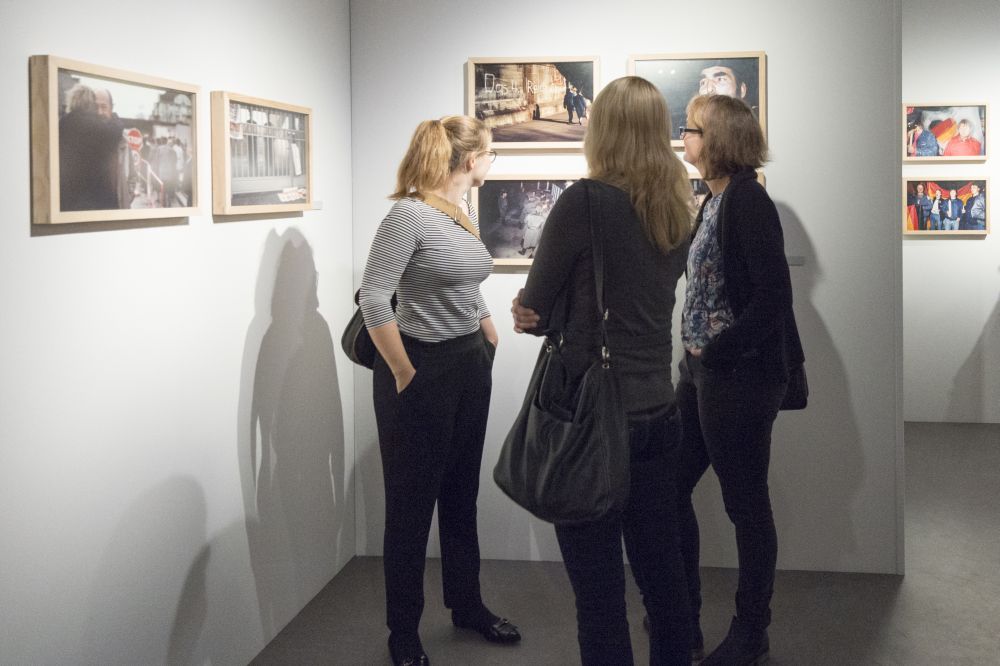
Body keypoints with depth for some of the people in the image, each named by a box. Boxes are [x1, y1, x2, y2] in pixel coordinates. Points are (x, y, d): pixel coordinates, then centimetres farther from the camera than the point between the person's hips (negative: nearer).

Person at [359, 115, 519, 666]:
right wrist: (404, 375, -18)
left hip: (470, 367, 8)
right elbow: (373, 298, -21)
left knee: (461, 495, 18)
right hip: (422, 371, -8)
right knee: (412, 503, 4)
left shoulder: (466, 214, 8)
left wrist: (492, 342, 15)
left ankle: (467, 605, 34)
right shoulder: (410, 214, -17)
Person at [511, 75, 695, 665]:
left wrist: (533, 316, 15)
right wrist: (548, 317, 7)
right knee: (663, 575, 14)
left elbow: (533, 307, -5)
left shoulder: (586, 200, -13)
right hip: (659, 413, 7)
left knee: (599, 588, 1)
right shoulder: (680, 211, 8)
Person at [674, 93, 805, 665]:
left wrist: (719, 350, -15)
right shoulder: (716, 198, 12)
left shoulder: (747, 199, -15)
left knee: (746, 504, 4)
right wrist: (699, 353, 6)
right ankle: (684, 614, 30)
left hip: (739, 376, -9)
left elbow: (774, 294, -21)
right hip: (703, 369, 9)